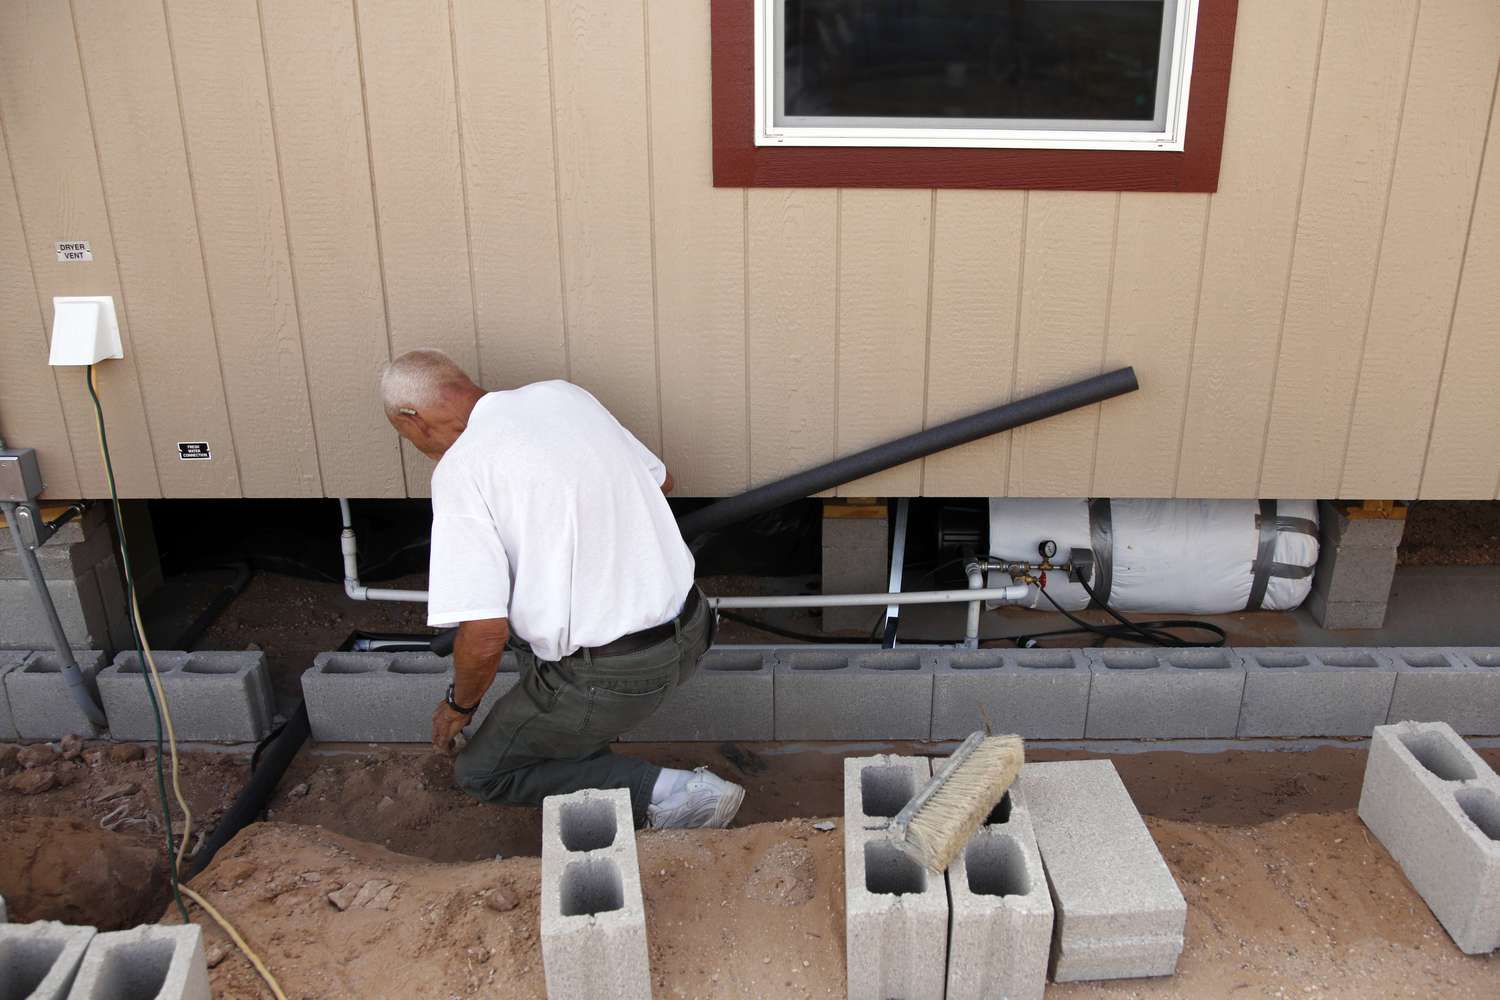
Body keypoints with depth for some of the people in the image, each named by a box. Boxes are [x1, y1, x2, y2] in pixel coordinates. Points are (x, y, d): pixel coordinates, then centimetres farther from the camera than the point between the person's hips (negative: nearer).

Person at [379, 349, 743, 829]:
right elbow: (662, 480, 18)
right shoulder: (564, 394, 5)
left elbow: (484, 635, -20)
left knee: (480, 772, 15)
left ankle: (665, 792, -1)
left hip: (610, 677, -8)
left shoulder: (460, 469, -16)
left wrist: (459, 705, 1)